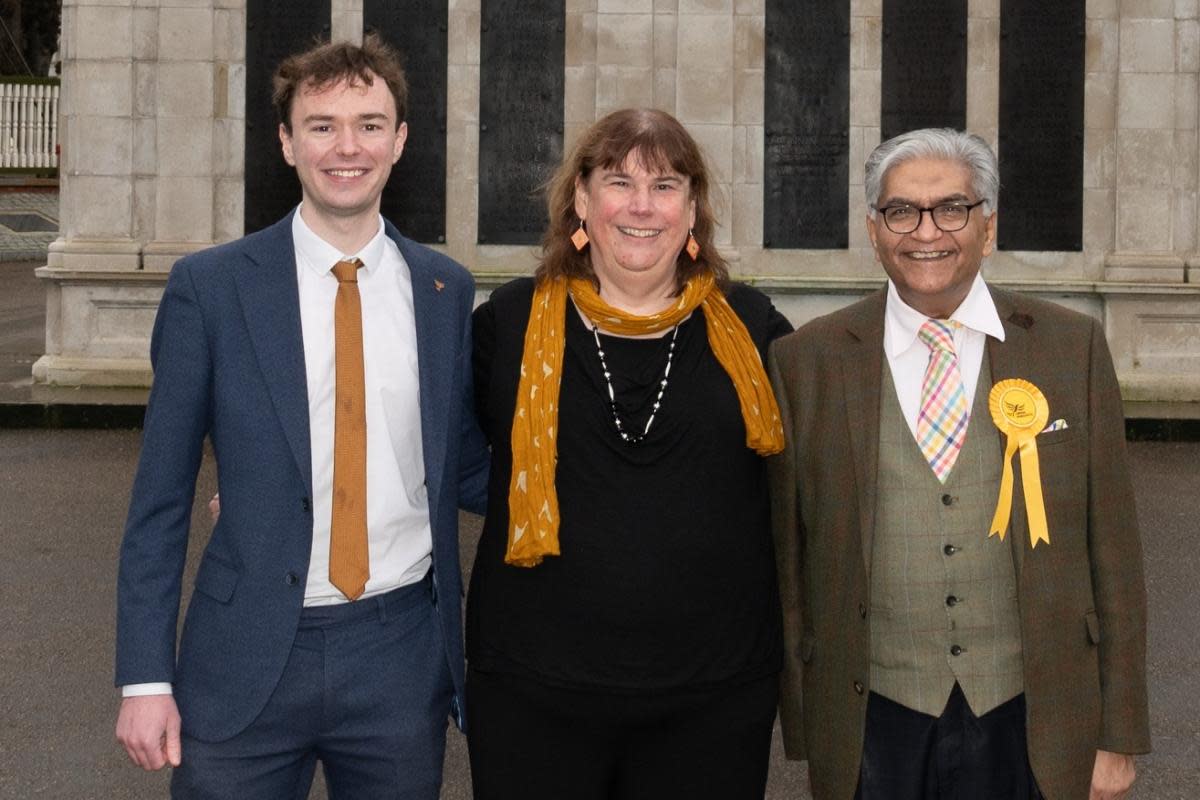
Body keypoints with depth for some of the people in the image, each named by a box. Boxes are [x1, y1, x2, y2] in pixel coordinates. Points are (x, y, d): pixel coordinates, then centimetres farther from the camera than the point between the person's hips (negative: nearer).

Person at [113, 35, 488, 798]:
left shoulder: (446, 289, 4)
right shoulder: (211, 285, -4)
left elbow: (465, 472, 11)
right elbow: (161, 493, -1)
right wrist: (145, 676, -5)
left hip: (402, 653, 2)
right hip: (247, 658, -2)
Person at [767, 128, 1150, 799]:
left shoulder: (1074, 347, 1)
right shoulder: (807, 360, 0)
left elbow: (1112, 550, 2)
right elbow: (789, 554, 3)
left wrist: (1118, 736, 1)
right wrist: (803, 727, 3)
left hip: (1032, 723, 1)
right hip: (874, 723, 0)